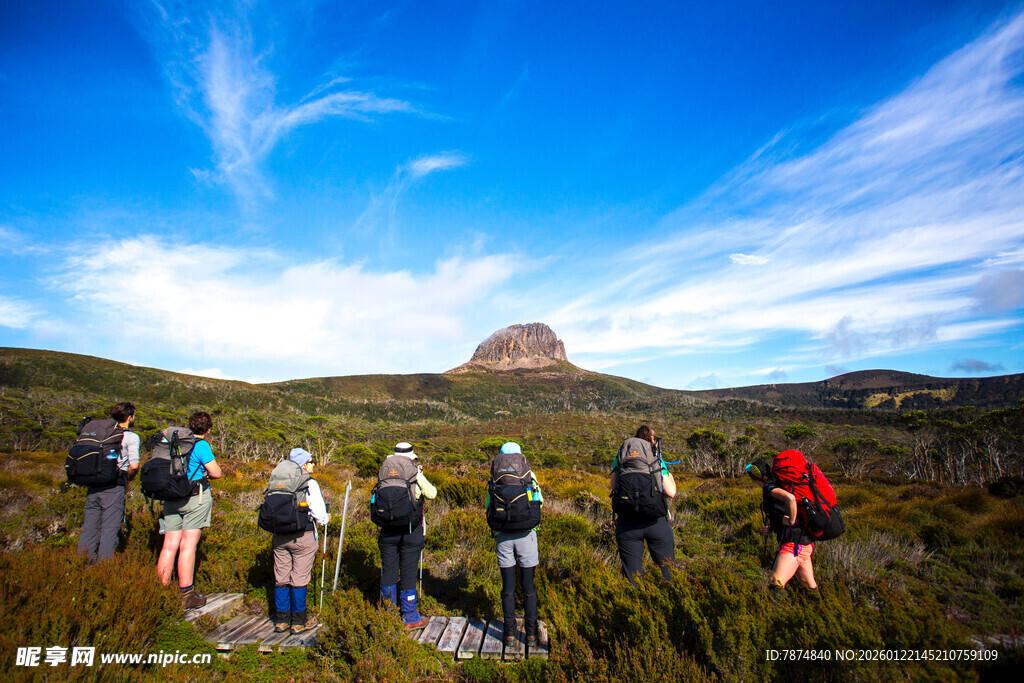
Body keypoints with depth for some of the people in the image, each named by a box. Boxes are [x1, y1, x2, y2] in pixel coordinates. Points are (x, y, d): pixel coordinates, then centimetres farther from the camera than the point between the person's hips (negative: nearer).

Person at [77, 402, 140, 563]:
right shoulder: (131, 437, -6)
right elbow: (134, 465, -15)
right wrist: (128, 478, 4)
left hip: (93, 486, 6)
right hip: (114, 488, -6)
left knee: (89, 528, 14)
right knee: (109, 531, 2)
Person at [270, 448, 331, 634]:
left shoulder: (277, 482, 5)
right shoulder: (310, 483, -11)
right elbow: (319, 513, -13)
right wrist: (325, 519, 8)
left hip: (279, 537, 5)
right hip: (303, 537, -5)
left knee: (281, 578, 14)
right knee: (299, 579, 5)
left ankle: (281, 619, 24)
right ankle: (298, 621, 14)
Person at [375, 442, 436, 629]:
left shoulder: (384, 475, -1)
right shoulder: (415, 475, -9)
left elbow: (377, 499, 5)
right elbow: (432, 494, -2)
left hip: (387, 531, 3)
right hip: (410, 531, -3)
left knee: (388, 572, 14)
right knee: (408, 574, 6)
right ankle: (410, 618, 16)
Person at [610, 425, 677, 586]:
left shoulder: (620, 457, 12)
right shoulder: (657, 458, 7)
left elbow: (613, 486, 11)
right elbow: (671, 492, 4)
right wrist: (669, 475, 23)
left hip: (627, 523, 1)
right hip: (656, 521, -1)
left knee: (632, 577, 9)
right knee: (668, 573, 12)